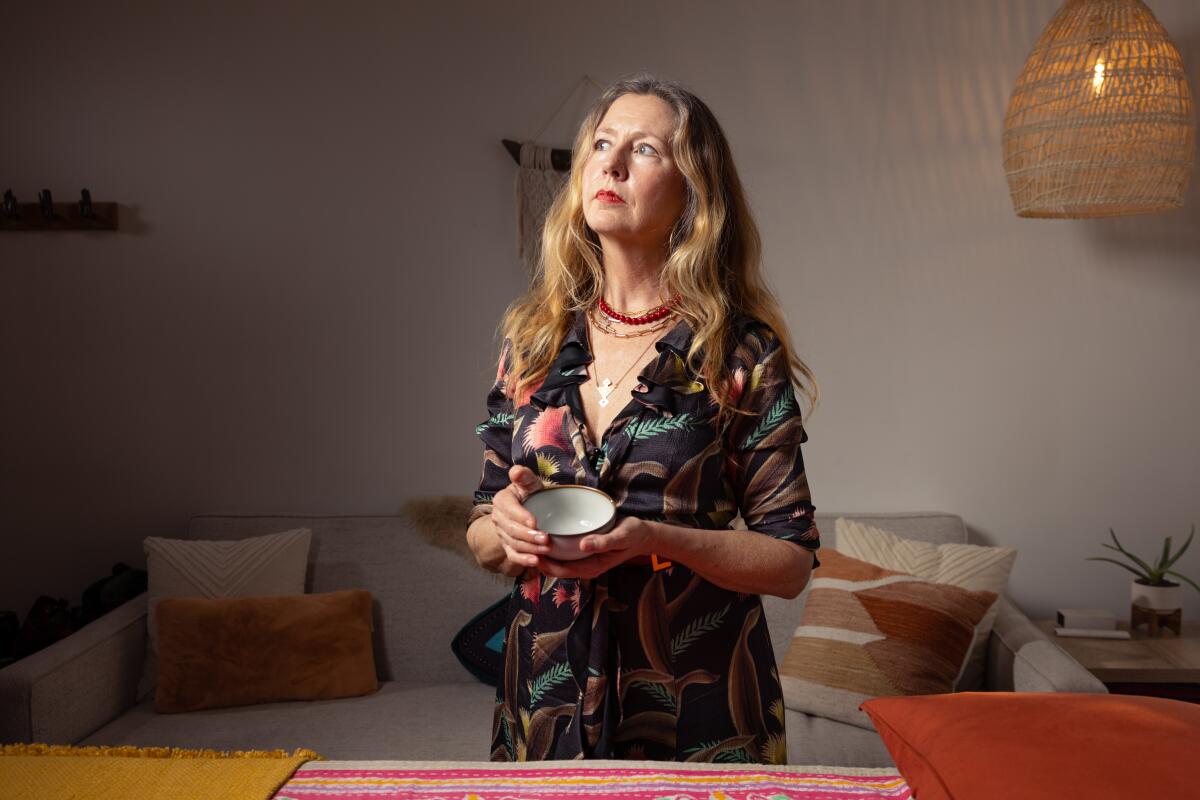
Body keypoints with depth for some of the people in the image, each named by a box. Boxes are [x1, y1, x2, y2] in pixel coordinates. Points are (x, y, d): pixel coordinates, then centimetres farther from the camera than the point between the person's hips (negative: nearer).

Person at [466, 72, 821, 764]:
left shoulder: (742, 353, -10)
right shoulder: (536, 337, 0)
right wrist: (505, 529, -15)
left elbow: (792, 562, -8)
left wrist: (657, 539, -23)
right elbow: (483, 539, 7)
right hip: (547, 702, 3)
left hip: (695, 715, -3)